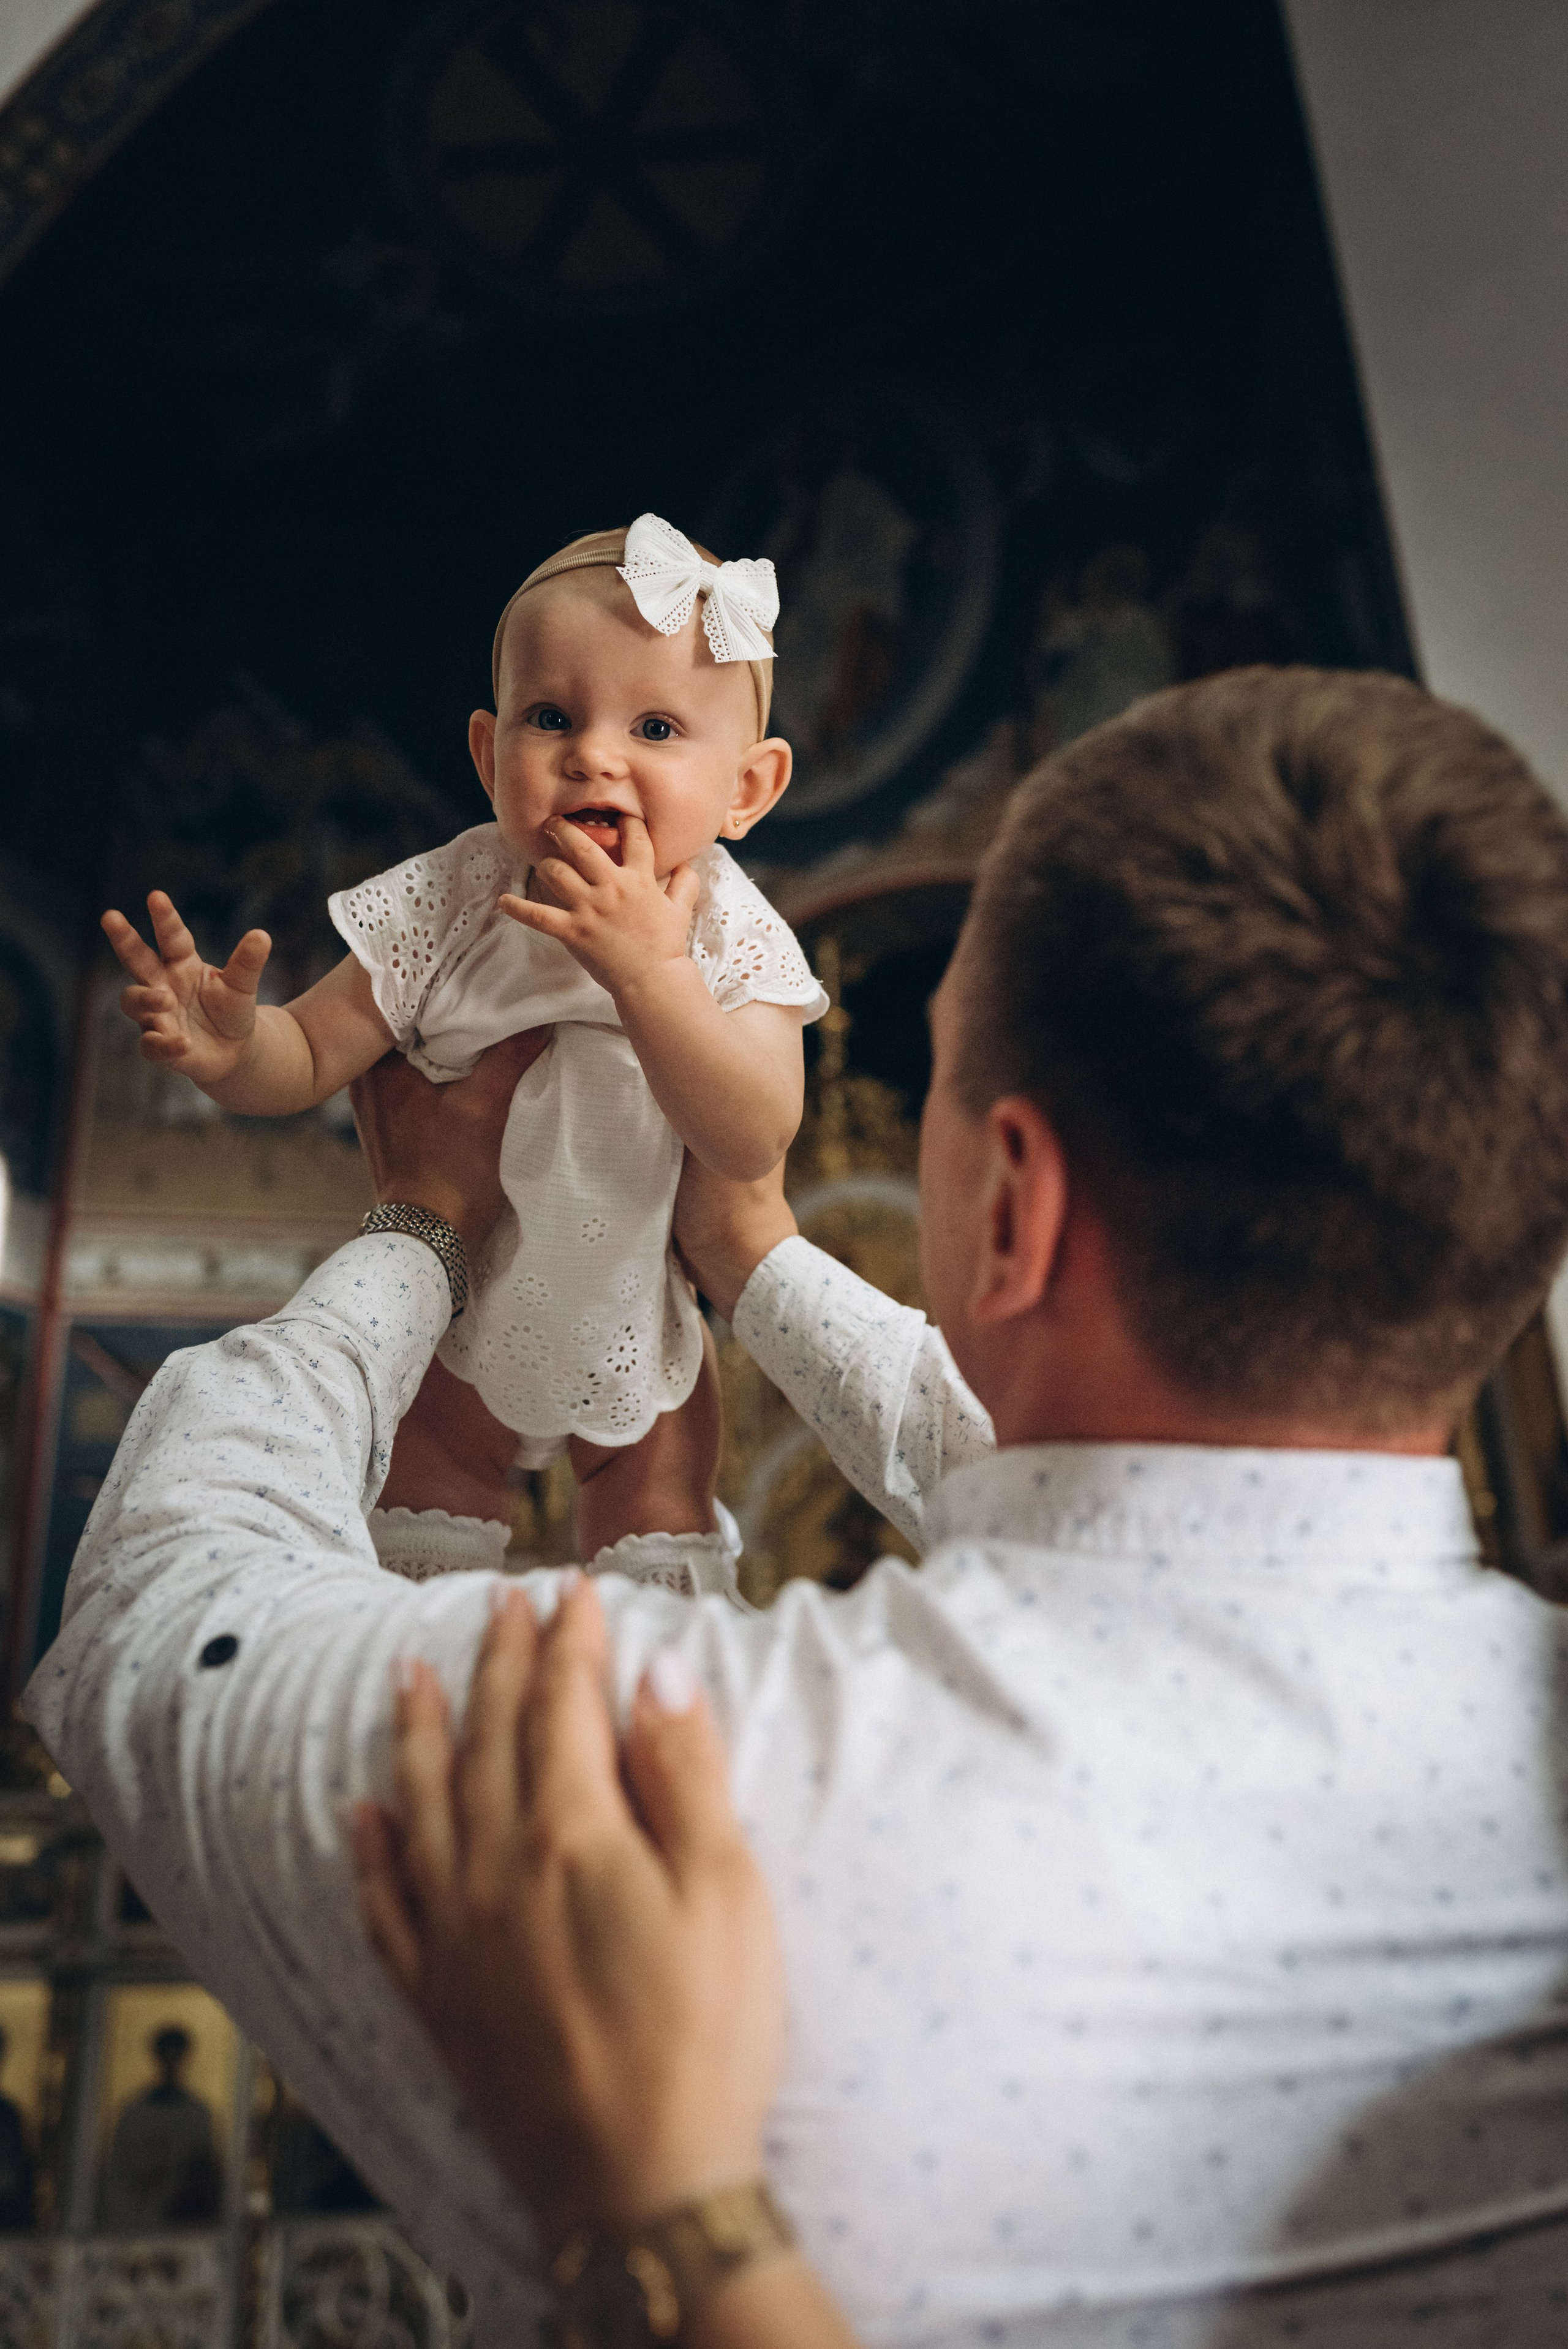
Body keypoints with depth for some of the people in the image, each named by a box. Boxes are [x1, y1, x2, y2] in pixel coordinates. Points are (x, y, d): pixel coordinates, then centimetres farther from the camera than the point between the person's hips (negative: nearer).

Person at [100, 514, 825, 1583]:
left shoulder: (732, 936, -24)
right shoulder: (446, 906, -23)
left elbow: (756, 1143, -36)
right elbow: (309, 1058, -17)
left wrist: (646, 970, -47)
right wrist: (229, 1044, -41)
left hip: (636, 1308, 0)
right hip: (462, 1288, 1)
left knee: (657, 1501, 16)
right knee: (429, 1469, 18)